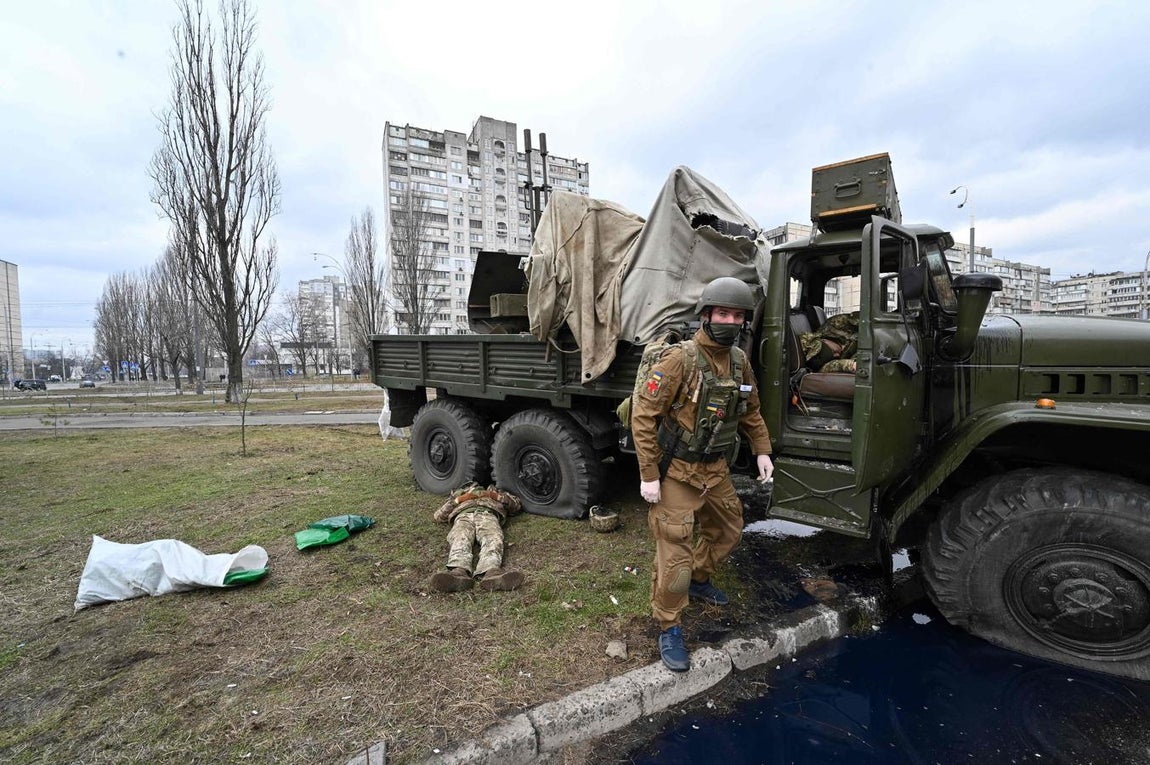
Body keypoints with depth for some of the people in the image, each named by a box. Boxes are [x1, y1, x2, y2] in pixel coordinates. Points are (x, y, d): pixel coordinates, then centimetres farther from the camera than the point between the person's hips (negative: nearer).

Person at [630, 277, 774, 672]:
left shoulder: (740, 361, 2)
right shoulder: (679, 359, -21)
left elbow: (750, 410, 18)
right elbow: (643, 416, -20)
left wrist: (762, 450, 8)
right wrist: (648, 475, -20)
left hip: (716, 469, 8)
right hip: (677, 472, -7)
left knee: (728, 530, 24)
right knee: (675, 552, -3)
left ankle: (698, 579, 50)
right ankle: (668, 629, 18)